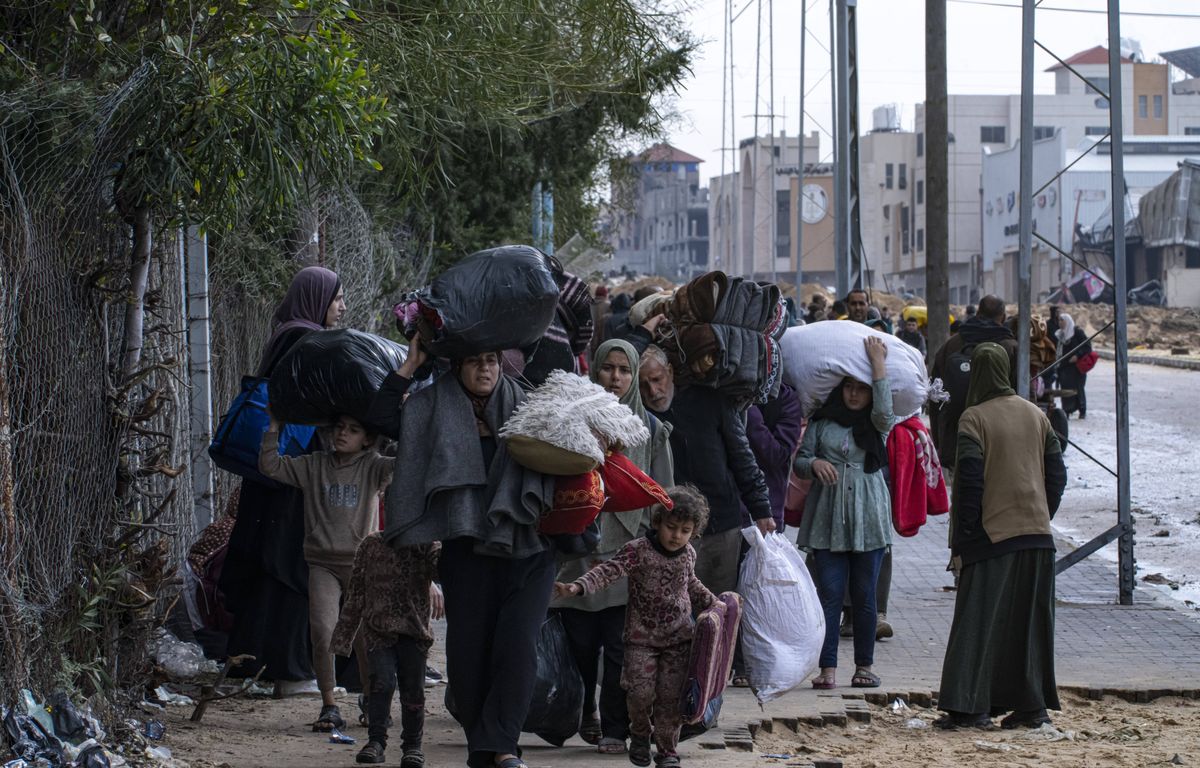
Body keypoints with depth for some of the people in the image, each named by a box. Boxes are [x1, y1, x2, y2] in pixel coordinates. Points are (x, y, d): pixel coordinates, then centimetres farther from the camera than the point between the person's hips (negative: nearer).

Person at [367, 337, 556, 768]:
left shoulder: (524, 409, 12)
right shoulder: (435, 411, 9)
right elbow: (382, 418, -1)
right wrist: (410, 366, -1)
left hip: (527, 552, 0)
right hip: (467, 551, 0)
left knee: (517, 645, -12)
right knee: (468, 648, 0)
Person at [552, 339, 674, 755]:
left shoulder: (651, 430, 9)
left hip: (628, 556, 0)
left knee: (620, 648, -4)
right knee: (581, 645, 3)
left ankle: (615, 730, 2)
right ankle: (582, 716, 23)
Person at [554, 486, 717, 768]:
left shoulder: (688, 554, 3)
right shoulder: (638, 550, -13)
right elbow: (609, 571, -25)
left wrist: (712, 602, 20)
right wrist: (578, 587, -39)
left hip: (679, 638, 3)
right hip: (641, 636, -3)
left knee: (671, 695, -1)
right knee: (640, 691, -9)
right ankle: (640, 734, 21)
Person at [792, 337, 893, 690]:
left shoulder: (875, 424, 7)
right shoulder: (822, 420, 9)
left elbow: (884, 412, -16)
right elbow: (799, 461, 8)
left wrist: (878, 365, -14)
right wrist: (814, 463, -15)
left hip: (868, 517, 0)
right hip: (827, 517, 0)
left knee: (864, 595, 3)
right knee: (829, 593, -3)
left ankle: (864, 665, 11)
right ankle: (828, 667, -4)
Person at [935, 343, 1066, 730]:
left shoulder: (974, 419, -9)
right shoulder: (1036, 415, 8)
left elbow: (968, 483, -13)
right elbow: (1056, 475, 10)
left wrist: (962, 541, -9)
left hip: (991, 536, -5)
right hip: (1037, 536, 5)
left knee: (979, 621, -2)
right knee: (1029, 622, 11)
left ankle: (970, 706, -7)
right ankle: (1032, 705, 12)